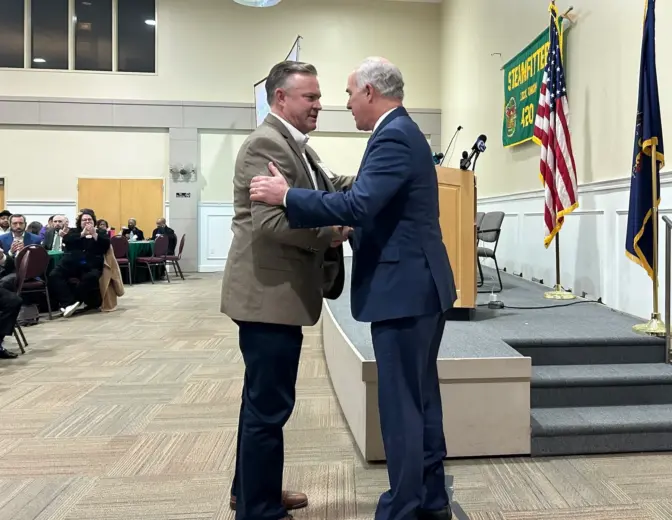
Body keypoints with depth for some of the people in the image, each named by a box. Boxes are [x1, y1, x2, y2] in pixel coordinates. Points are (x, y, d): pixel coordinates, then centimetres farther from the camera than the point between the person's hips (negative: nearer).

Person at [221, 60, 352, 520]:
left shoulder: (296, 145, 17)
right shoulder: (267, 143, -16)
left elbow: (324, 192, 13)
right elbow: (270, 220, -25)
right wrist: (332, 233, -18)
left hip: (279, 291, 11)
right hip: (270, 292, -11)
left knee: (264, 398, 20)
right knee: (269, 403, 0)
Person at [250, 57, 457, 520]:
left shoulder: (393, 137, -15)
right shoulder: (402, 132, 17)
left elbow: (359, 204, -27)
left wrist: (288, 196, -18)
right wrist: (346, 229, 15)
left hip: (405, 289, -11)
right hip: (419, 285, 11)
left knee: (400, 404, -1)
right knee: (421, 397, 17)